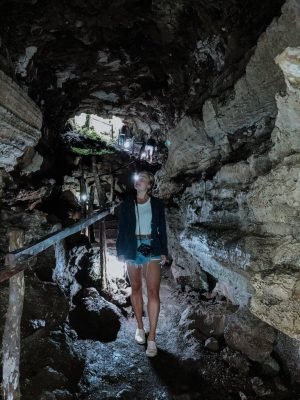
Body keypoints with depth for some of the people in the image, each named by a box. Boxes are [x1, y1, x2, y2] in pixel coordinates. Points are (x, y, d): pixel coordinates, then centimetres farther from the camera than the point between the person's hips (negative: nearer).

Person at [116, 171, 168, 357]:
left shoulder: (157, 204, 2)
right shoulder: (127, 204, 5)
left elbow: (162, 229, 4)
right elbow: (122, 228, 6)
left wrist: (164, 252, 0)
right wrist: (120, 251, 1)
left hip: (152, 250, -2)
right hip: (132, 249, 2)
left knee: (153, 292, -9)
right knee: (136, 289, 12)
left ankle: (152, 338, -2)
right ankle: (140, 327, 29)